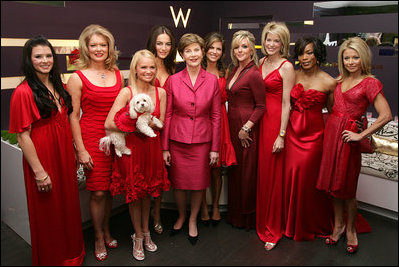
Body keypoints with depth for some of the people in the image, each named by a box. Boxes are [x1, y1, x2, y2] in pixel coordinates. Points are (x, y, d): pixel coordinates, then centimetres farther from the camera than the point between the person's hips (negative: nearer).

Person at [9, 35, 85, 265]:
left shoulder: (58, 86, 8)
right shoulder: (24, 92, -15)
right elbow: (23, 136, -16)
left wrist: (74, 153, 13)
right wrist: (39, 171, -17)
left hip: (64, 156, 7)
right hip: (42, 158, -7)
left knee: (69, 205, 19)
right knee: (48, 212, 10)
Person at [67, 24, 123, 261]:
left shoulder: (118, 75, 8)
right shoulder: (78, 78, -4)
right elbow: (73, 116, -4)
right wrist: (81, 150, -8)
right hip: (91, 139, -3)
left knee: (109, 189, 13)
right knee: (98, 192, 2)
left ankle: (107, 231, 34)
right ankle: (99, 238, 24)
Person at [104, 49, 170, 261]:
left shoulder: (161, 92, 0)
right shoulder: (126, 92, -12)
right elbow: (108, 124, -19)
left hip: (151, 147, 3)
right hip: (131, 148, -3)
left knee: (147, 192, 16)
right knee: (134, 193, 10)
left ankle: (146, 232, 37)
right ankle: (138, 237, 31)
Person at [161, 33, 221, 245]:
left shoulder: (212, 80, -1)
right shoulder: (173, 80, -3)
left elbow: (216, 116, 1)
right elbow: (167, 115, -1)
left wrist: (215, 148, -1)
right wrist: (165, 147, -2)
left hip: (202, 141, 0)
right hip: (177, 140, 0)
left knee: (199, 182, 10)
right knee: (178, 182, 11)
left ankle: (193, 220, 35)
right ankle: (181, 216, 39)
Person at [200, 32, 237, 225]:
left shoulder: (224, 72, 12)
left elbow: (225, 98, 15)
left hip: (218, 120, 3)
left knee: (217, 167, 7)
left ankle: (215, 205, 26)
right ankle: (203, 207, 21)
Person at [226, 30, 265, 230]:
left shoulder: (253, 74, -14)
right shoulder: (235, 70, 11)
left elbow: (260, 106, -13)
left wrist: (246, 128, -17)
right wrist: (232, 126, 11)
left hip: (247, 128, -8)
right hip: (232, 125, 8)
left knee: (247, 171, 4)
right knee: (234, 170, 16)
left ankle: (247, 217, 23)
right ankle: (234, 214, 32)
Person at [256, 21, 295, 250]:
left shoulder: (286, 67, -8)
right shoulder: (262, 62, 12)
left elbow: (286, 103, -12)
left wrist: (281, 135, -15)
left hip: (276, 121, -6)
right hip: (259, 119, 6)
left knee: (273, 174, 2)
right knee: (261, 171, 13)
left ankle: (273, 229, 18)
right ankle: (261, 221, 32)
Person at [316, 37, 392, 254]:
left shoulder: (370, 83, -10)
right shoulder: (341, 79, 10)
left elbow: (386, 115, -16)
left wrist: (361, 135, -15)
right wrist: (330, 120, 8)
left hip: (347, 136, -6)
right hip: (331, 131, 6)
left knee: (346, 187, 5)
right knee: (333, 182, 12)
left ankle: (350, 230, 27)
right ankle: (338, 225, 29)